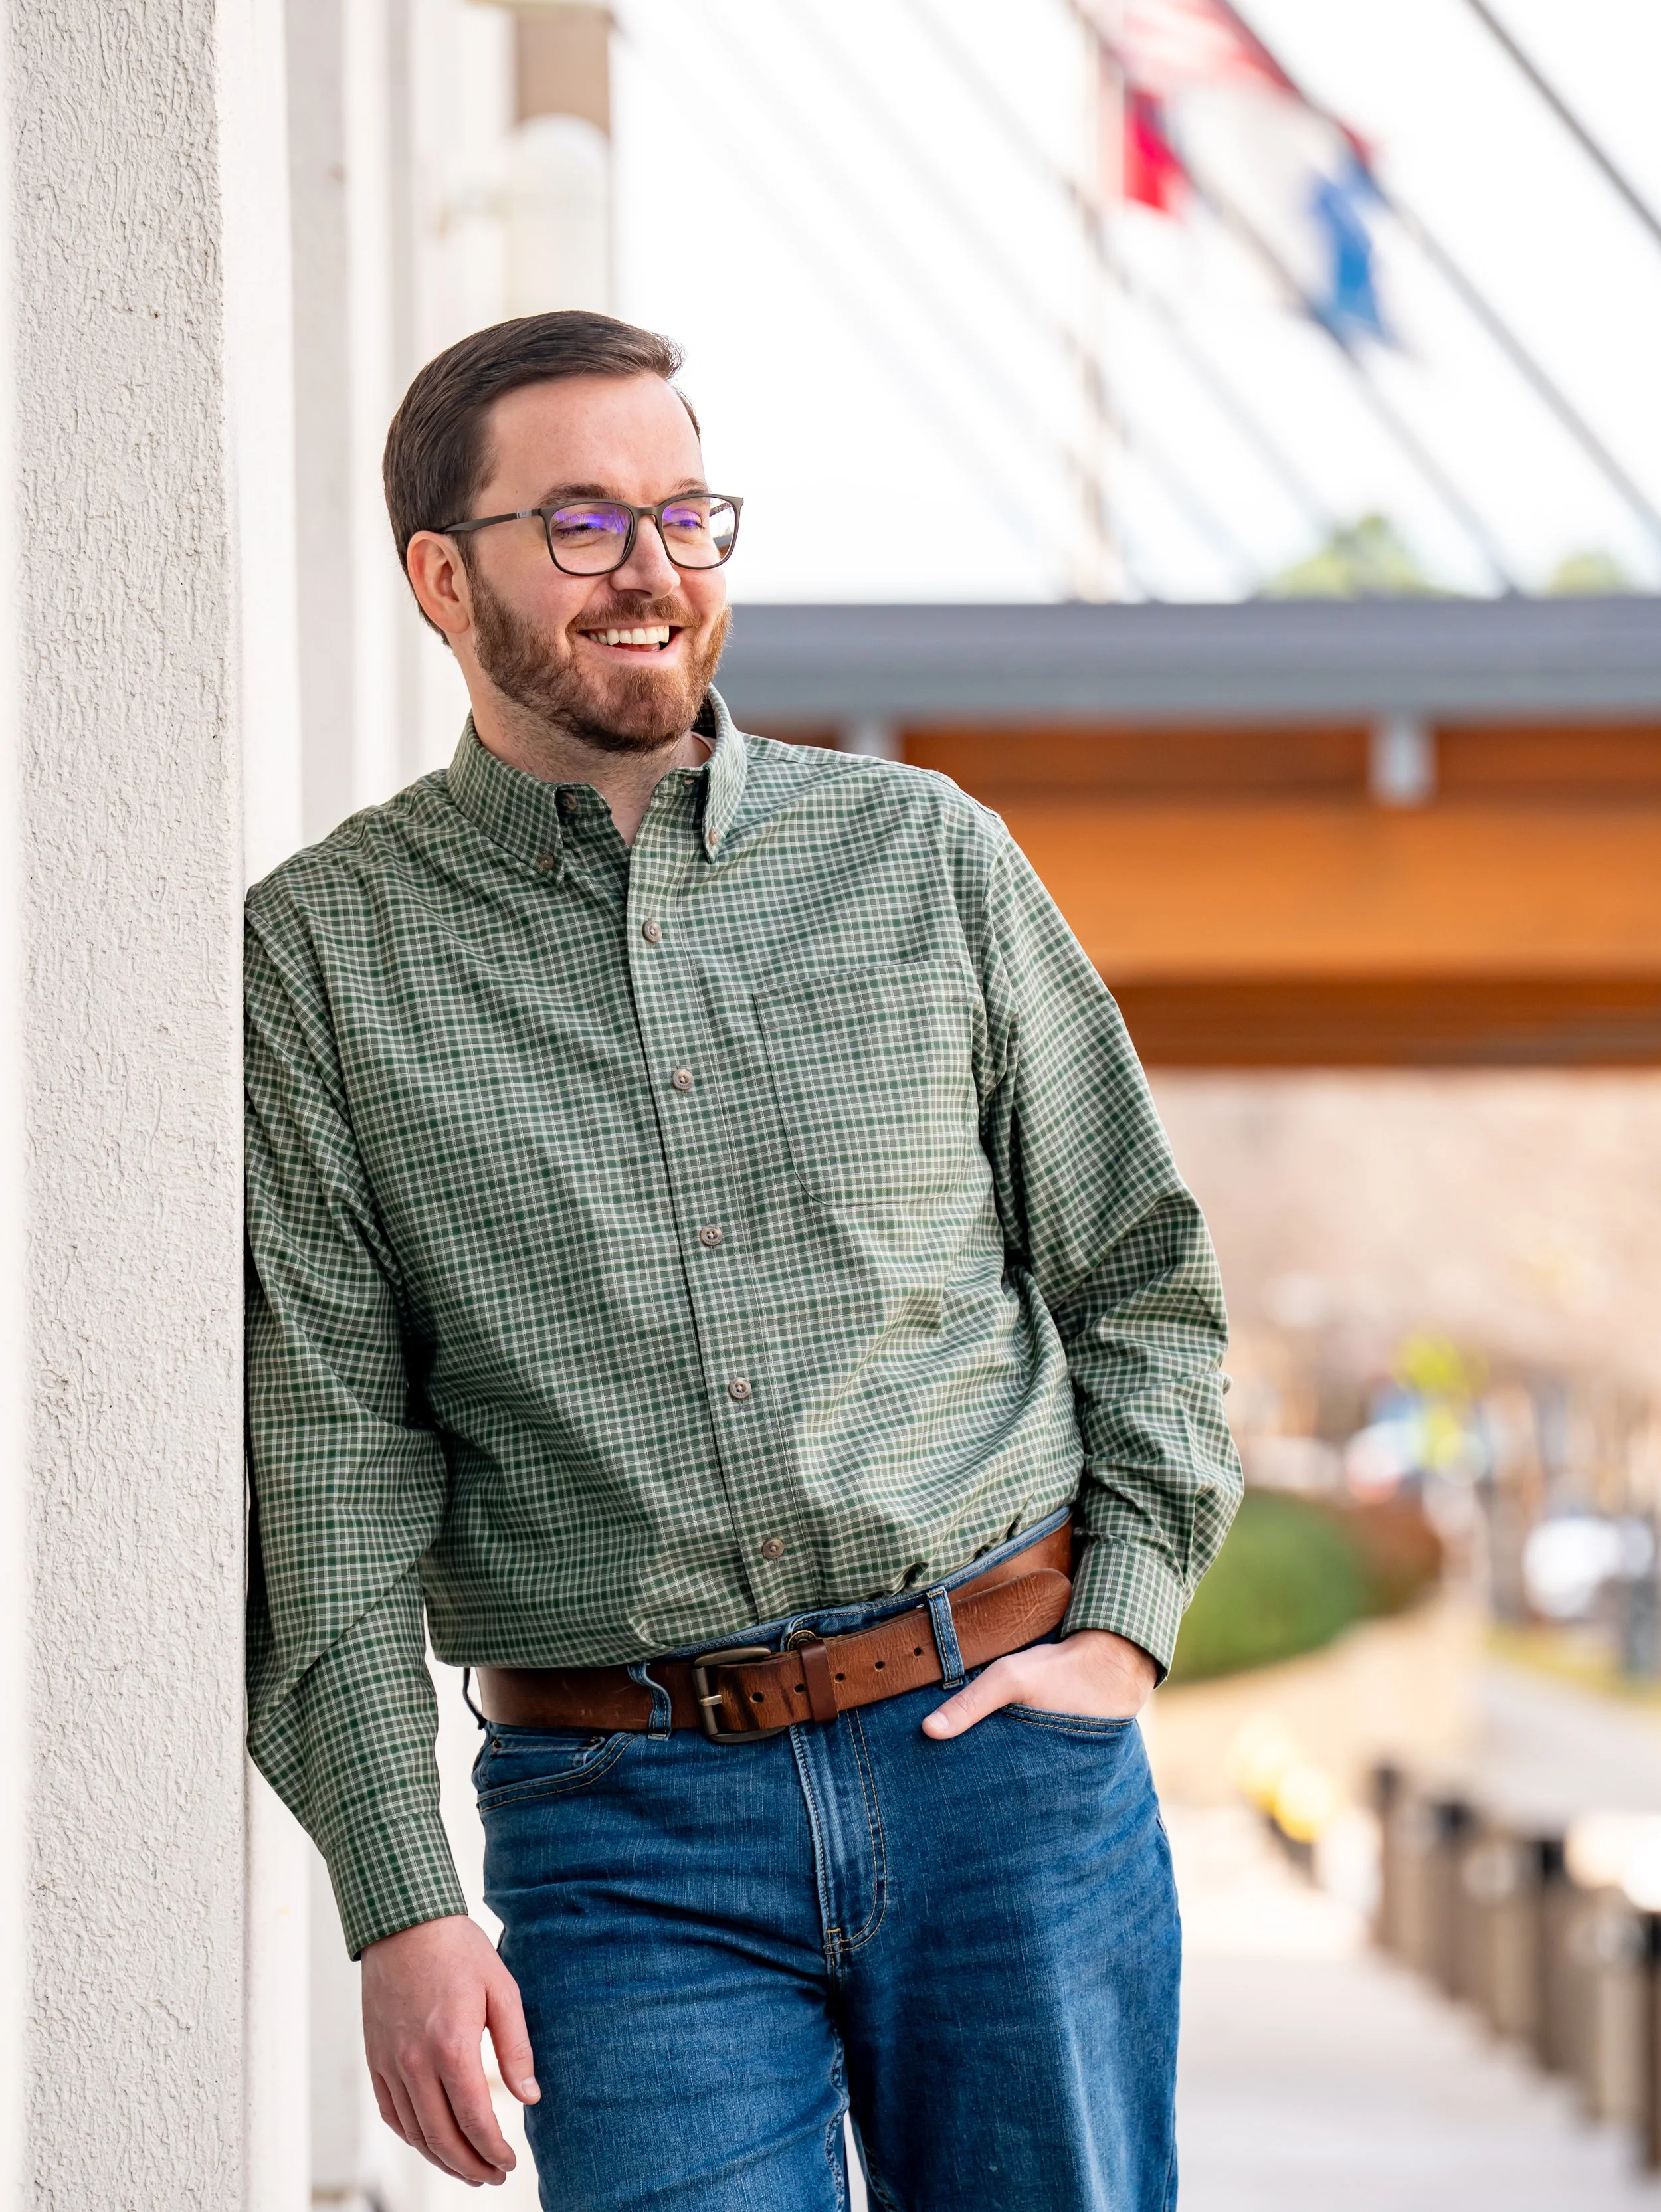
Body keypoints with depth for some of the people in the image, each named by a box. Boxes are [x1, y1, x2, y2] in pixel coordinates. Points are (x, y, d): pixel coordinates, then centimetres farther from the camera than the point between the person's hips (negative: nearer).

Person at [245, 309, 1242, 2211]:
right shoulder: (324, 952, 2)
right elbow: (324, 1456, -3)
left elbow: (1140, 1272, 14)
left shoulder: (927, 858, 7)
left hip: (1002, 1756, 2)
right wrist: (399, 1908, -10)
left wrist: (1122, 1624, -1)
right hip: (627, 1833, -2)